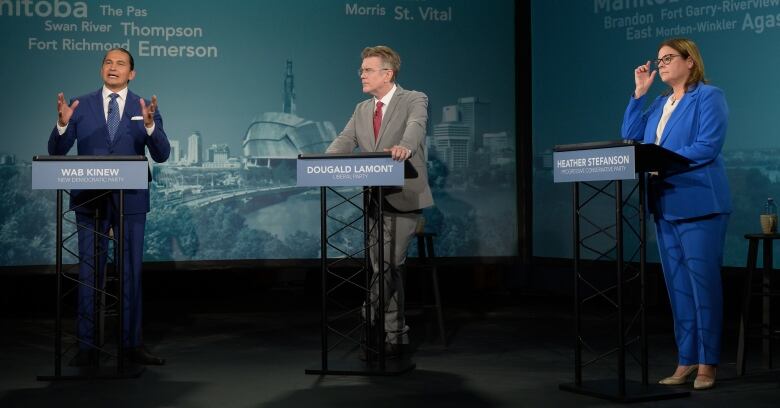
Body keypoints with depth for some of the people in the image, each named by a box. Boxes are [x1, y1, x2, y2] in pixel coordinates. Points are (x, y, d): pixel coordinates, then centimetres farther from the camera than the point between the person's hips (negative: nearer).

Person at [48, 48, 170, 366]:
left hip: (130, 201, 0)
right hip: (90, 200, 0)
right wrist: (63, 124, -21)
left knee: (131, 273, 6)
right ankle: (86, 346, 10)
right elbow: (56, 151, -1)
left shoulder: (145, 108, 2)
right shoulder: (81, 106, 3)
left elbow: (161, 155, -8)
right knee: (89, 273, 4)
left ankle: (132, 345, 14)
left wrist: (150, 125, -26)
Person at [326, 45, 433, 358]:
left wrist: (405, 147, -48)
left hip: (402, 198, -6)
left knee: (386, 266, -13)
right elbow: (345, 141, 3)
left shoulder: (414, 100, -5)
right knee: (388, 269, 10)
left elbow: (416, 127, -26)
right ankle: (396, 335, 19)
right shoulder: (362, 110, 14)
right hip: (373, 200, 6)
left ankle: (380, 332, -2)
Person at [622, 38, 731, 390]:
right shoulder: (659, 103, 18)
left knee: (703, 285, -4)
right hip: (665, 206, 8)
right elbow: (630, 139, 13)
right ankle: (686, 361, 15)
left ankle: (707, 363, 3)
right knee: (677, 287, 9)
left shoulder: (709, 97, -5)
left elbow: (708, 146, -16)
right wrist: (639, 93, 10)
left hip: (699, 205, -8)